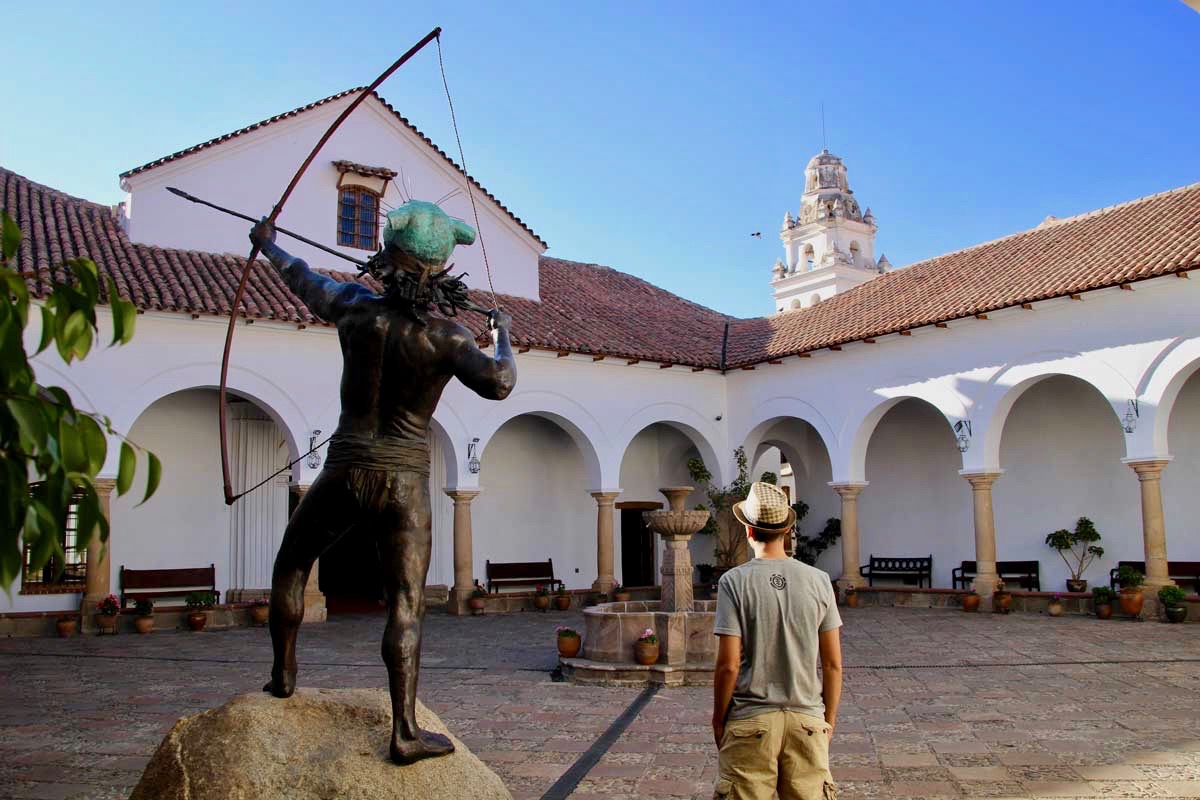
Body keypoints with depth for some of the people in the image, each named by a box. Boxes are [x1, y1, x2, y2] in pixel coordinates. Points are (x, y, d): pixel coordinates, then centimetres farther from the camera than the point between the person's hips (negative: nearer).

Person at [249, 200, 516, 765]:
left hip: (343, 471, 3)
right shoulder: (443, 336, -12)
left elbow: (306, 283, 18)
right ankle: (405, 732, -5)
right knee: (405, 606, -1)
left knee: (290, 565, 26)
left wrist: (269, 246, 39)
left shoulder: (355, 309, -1)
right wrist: (502, 335, -3)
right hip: (403, 483, -2)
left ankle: (283, 675, 36)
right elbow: (498, 384, -23)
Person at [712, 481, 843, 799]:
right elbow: (833, 663, 2)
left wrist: (718, 720, 3)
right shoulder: (819, 580, 0)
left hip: (750, 721, -2)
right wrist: (829, 719, 14)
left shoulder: (734, 581, -8)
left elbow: (729, 664, -10)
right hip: (807, 718, 3)